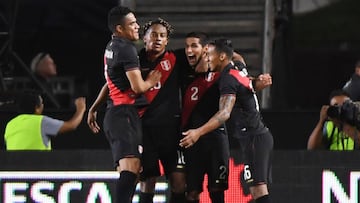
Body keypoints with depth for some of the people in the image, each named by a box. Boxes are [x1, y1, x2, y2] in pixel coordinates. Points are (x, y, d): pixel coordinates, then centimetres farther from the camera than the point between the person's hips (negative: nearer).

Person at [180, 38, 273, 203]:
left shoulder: (229, 78, -12)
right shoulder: (240, 73, 16)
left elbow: (225, 113, -25)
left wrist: (199, 132, -33)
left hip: (253, 138, -10)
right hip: (261, 134, 10)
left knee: (257, 187, -15)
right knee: (258, 187, 8)